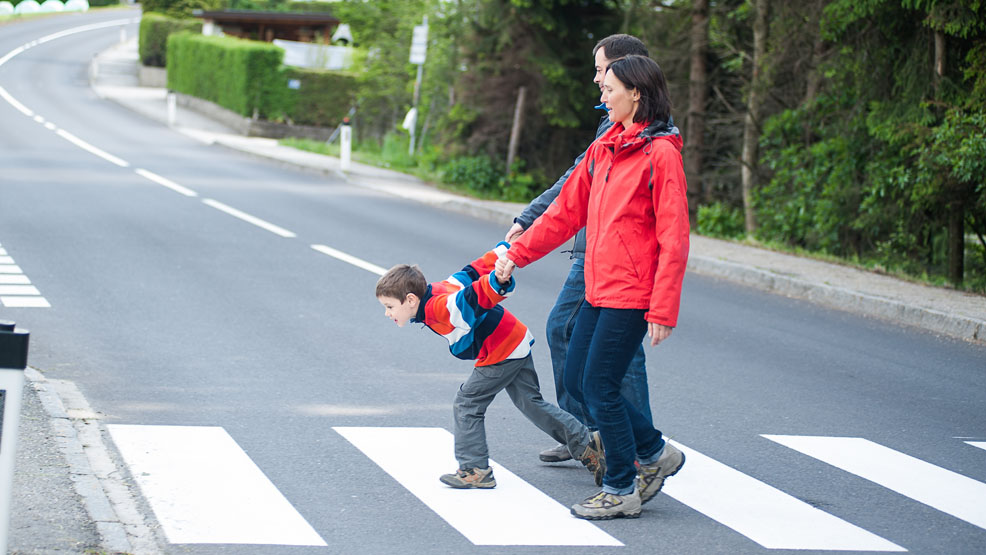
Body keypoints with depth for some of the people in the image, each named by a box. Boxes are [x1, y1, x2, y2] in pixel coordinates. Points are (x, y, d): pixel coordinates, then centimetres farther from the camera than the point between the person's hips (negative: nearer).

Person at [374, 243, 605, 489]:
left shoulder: (437, 307, -25)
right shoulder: (439, 290, 4)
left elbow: (476, 296, -41)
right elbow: (472, 272, 12)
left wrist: (498, 280, -60)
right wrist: (505, 250, 22)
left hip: (501, 353, -10)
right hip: (518, 343, 10)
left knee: (466, 404, -2)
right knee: (532, 404, 18)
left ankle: (475, 470, 3)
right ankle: (586, 443, 22)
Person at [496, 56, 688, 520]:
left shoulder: (661, 155, -14)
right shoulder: (603, 148, 11)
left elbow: (673, 240, -16)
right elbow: (567, 211, 18)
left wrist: (663, 309, -19)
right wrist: (518, 253, 17)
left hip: (632, 296, -8)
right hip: (598, 290, 9)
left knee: (599, 388, -4)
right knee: (577, 380, 12)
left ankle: (622, 490, 12)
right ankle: (655, 453, 25)